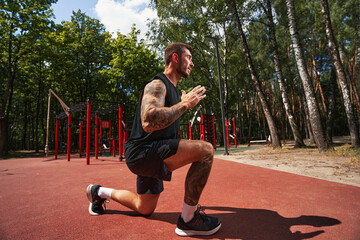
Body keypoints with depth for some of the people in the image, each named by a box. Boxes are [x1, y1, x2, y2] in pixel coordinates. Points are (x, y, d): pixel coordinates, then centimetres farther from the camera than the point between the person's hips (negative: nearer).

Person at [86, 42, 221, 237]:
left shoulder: (172, 89, 19)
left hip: (152, 154, 10)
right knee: (205, 150, -26)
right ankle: (188, 220, -12)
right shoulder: (157, 84, -12)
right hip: (141, 152, -10)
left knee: (145, 209, 24)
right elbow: (149, 122, -32)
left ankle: (100, 192, 42)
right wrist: (185, 104, -24)